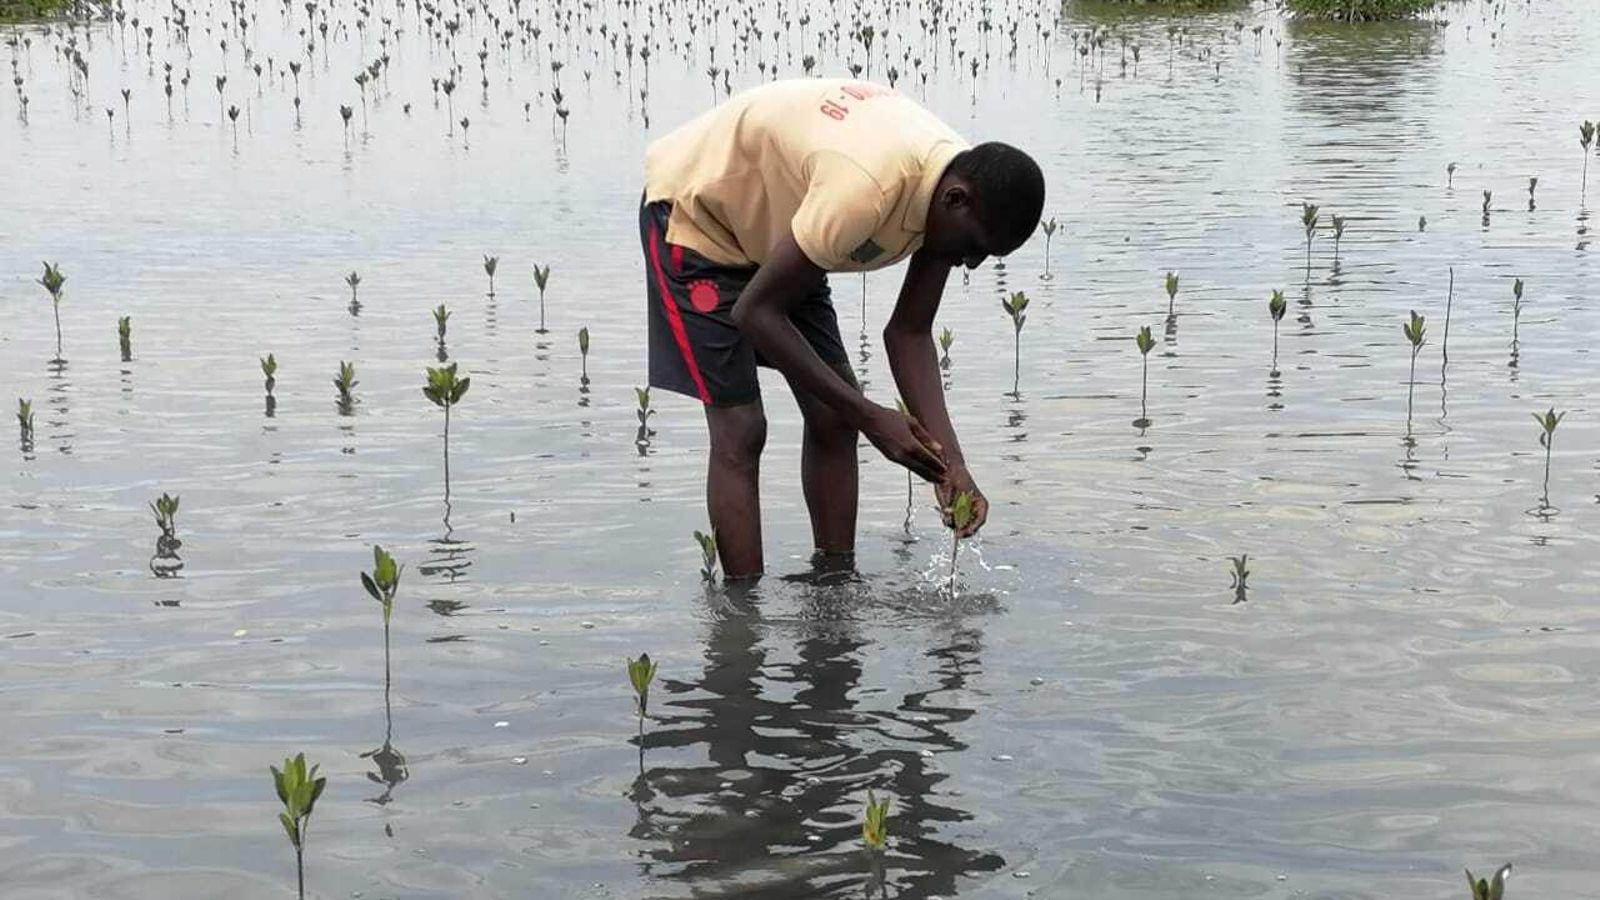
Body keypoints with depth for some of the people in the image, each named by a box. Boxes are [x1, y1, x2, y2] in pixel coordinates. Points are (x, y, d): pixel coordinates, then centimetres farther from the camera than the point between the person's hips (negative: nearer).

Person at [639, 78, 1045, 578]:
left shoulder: (953, 186, -14)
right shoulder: (865, 188, -40)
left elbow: (909, 333, -6)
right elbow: (755, 311, -31)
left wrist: (950, 462, -15)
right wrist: (869, 416, -29)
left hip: (774, 226, 8)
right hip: (692, 212, -8)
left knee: (832, 418, 3)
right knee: (739, 430, -14)